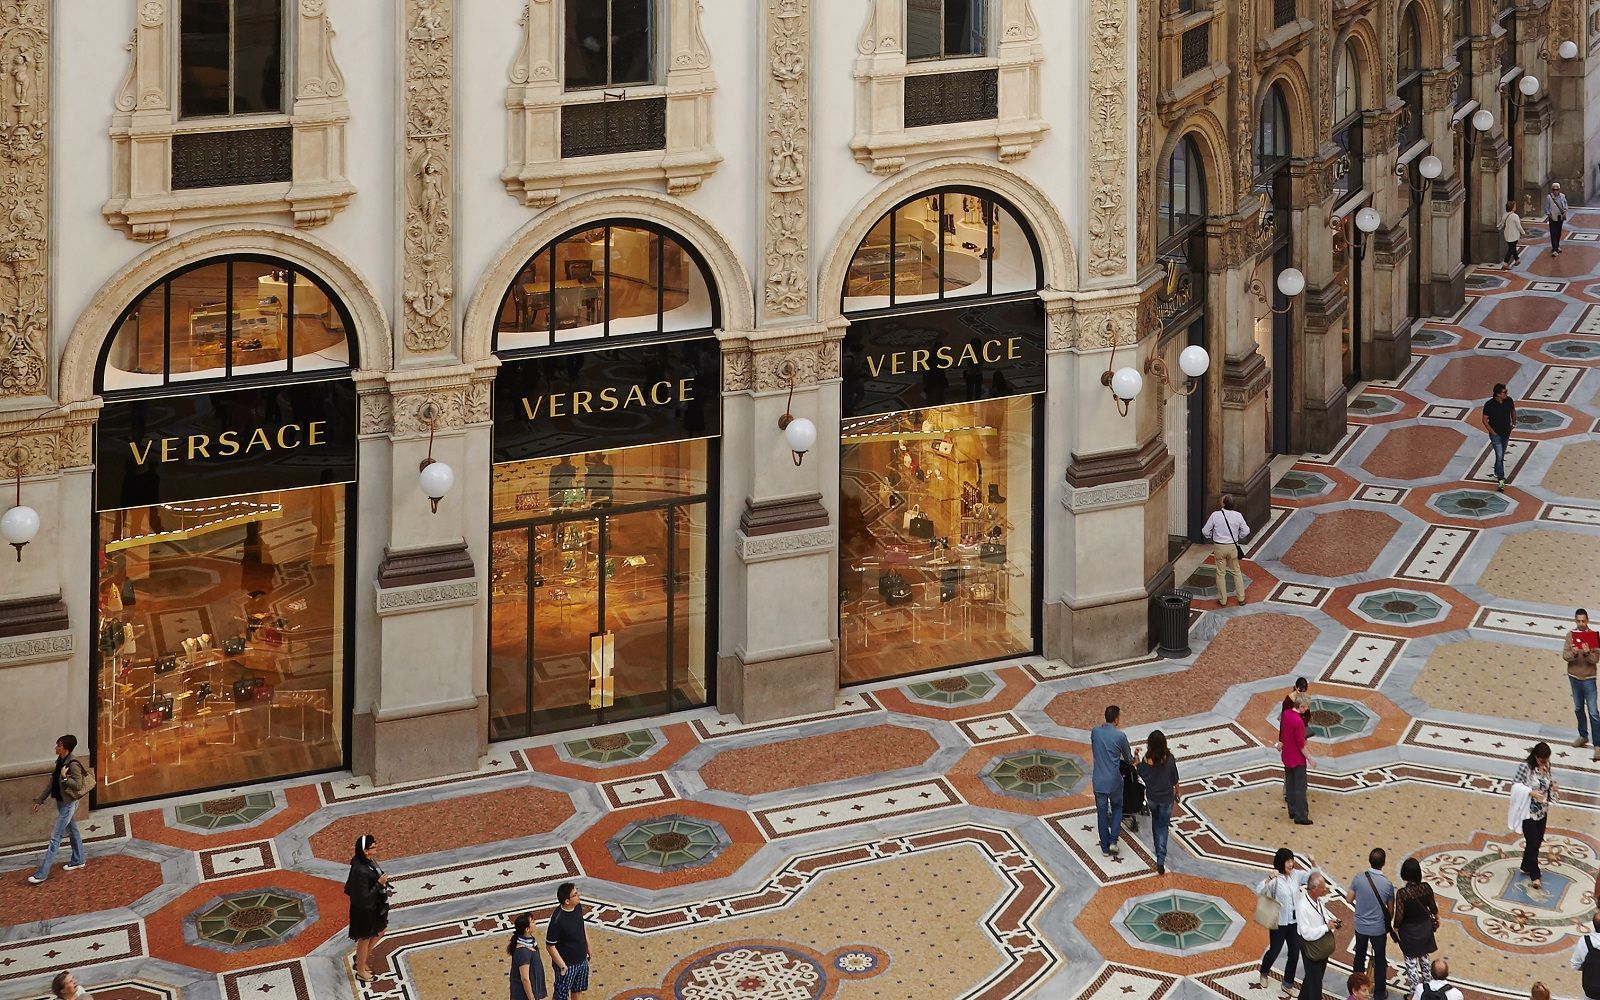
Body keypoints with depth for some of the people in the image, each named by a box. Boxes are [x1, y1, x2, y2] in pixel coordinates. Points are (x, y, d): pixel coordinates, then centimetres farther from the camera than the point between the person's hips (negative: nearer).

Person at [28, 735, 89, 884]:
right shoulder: (60, 761, 5)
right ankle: (78, 860, 39)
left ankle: (42, 873, -7)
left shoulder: (73, 764, -23)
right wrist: (40, 800, 14)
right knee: (72, 830, 23)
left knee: (55, 837, -7)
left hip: (69, 803, -9)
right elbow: (52, 783, 12)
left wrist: (64, 777, -29)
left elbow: (78, 785, -25)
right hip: (61, 802, 9)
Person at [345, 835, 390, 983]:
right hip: (364, 910, -9)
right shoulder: (361, 871, -37)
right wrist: (379, 884, -27)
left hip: (374, 906, 9)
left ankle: (362, 959, 45)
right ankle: (361, 971, 37)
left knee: (381, 930, 27)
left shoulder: (367, 861, -9)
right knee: (365, 938, 14)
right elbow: (364, 897, -30)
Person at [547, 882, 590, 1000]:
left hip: (582, 960, 7)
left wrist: (588, 948, 17)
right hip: (567, 964, -7)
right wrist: (562, 966, -19)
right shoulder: (557, 919, -30)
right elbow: (550, 946, -22)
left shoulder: (578, 907, -8)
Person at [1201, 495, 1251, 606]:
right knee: (1236, 572, 17)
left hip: (1219, 547, -2)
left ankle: (1223, 600, 17)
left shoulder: (1215, 515, -17)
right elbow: (1246, 531, -1)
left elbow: (1205, 531, -9)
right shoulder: (1238, 516, -11)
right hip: (1233, 547, 2)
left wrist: (1213, 538, 11)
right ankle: (1241, 598, 23)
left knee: (1221, 574, 10)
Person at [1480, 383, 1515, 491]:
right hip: (1496, 434, -5)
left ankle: (1497, 473, 43)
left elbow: (1513, 411, 13)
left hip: (1506, 433, 5)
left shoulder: (1509, 401, -9)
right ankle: (1501, 480, -10)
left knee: (1502, 455, 21)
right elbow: (1485, 420, -14)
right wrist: (1493, 433, -14)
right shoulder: (1489, 405, -23)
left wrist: (1514, 423, 12)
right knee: (1499, 456, -11)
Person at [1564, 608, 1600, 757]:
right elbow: (1565, 655, -6)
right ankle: (1583, 736, 36)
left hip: (1588, 678, -4)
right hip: (1574, 676, 4)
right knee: (1579, 708, 19)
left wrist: (1587, 653, -34)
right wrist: (1573, 653, -27)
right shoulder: (1571, 634, -3)